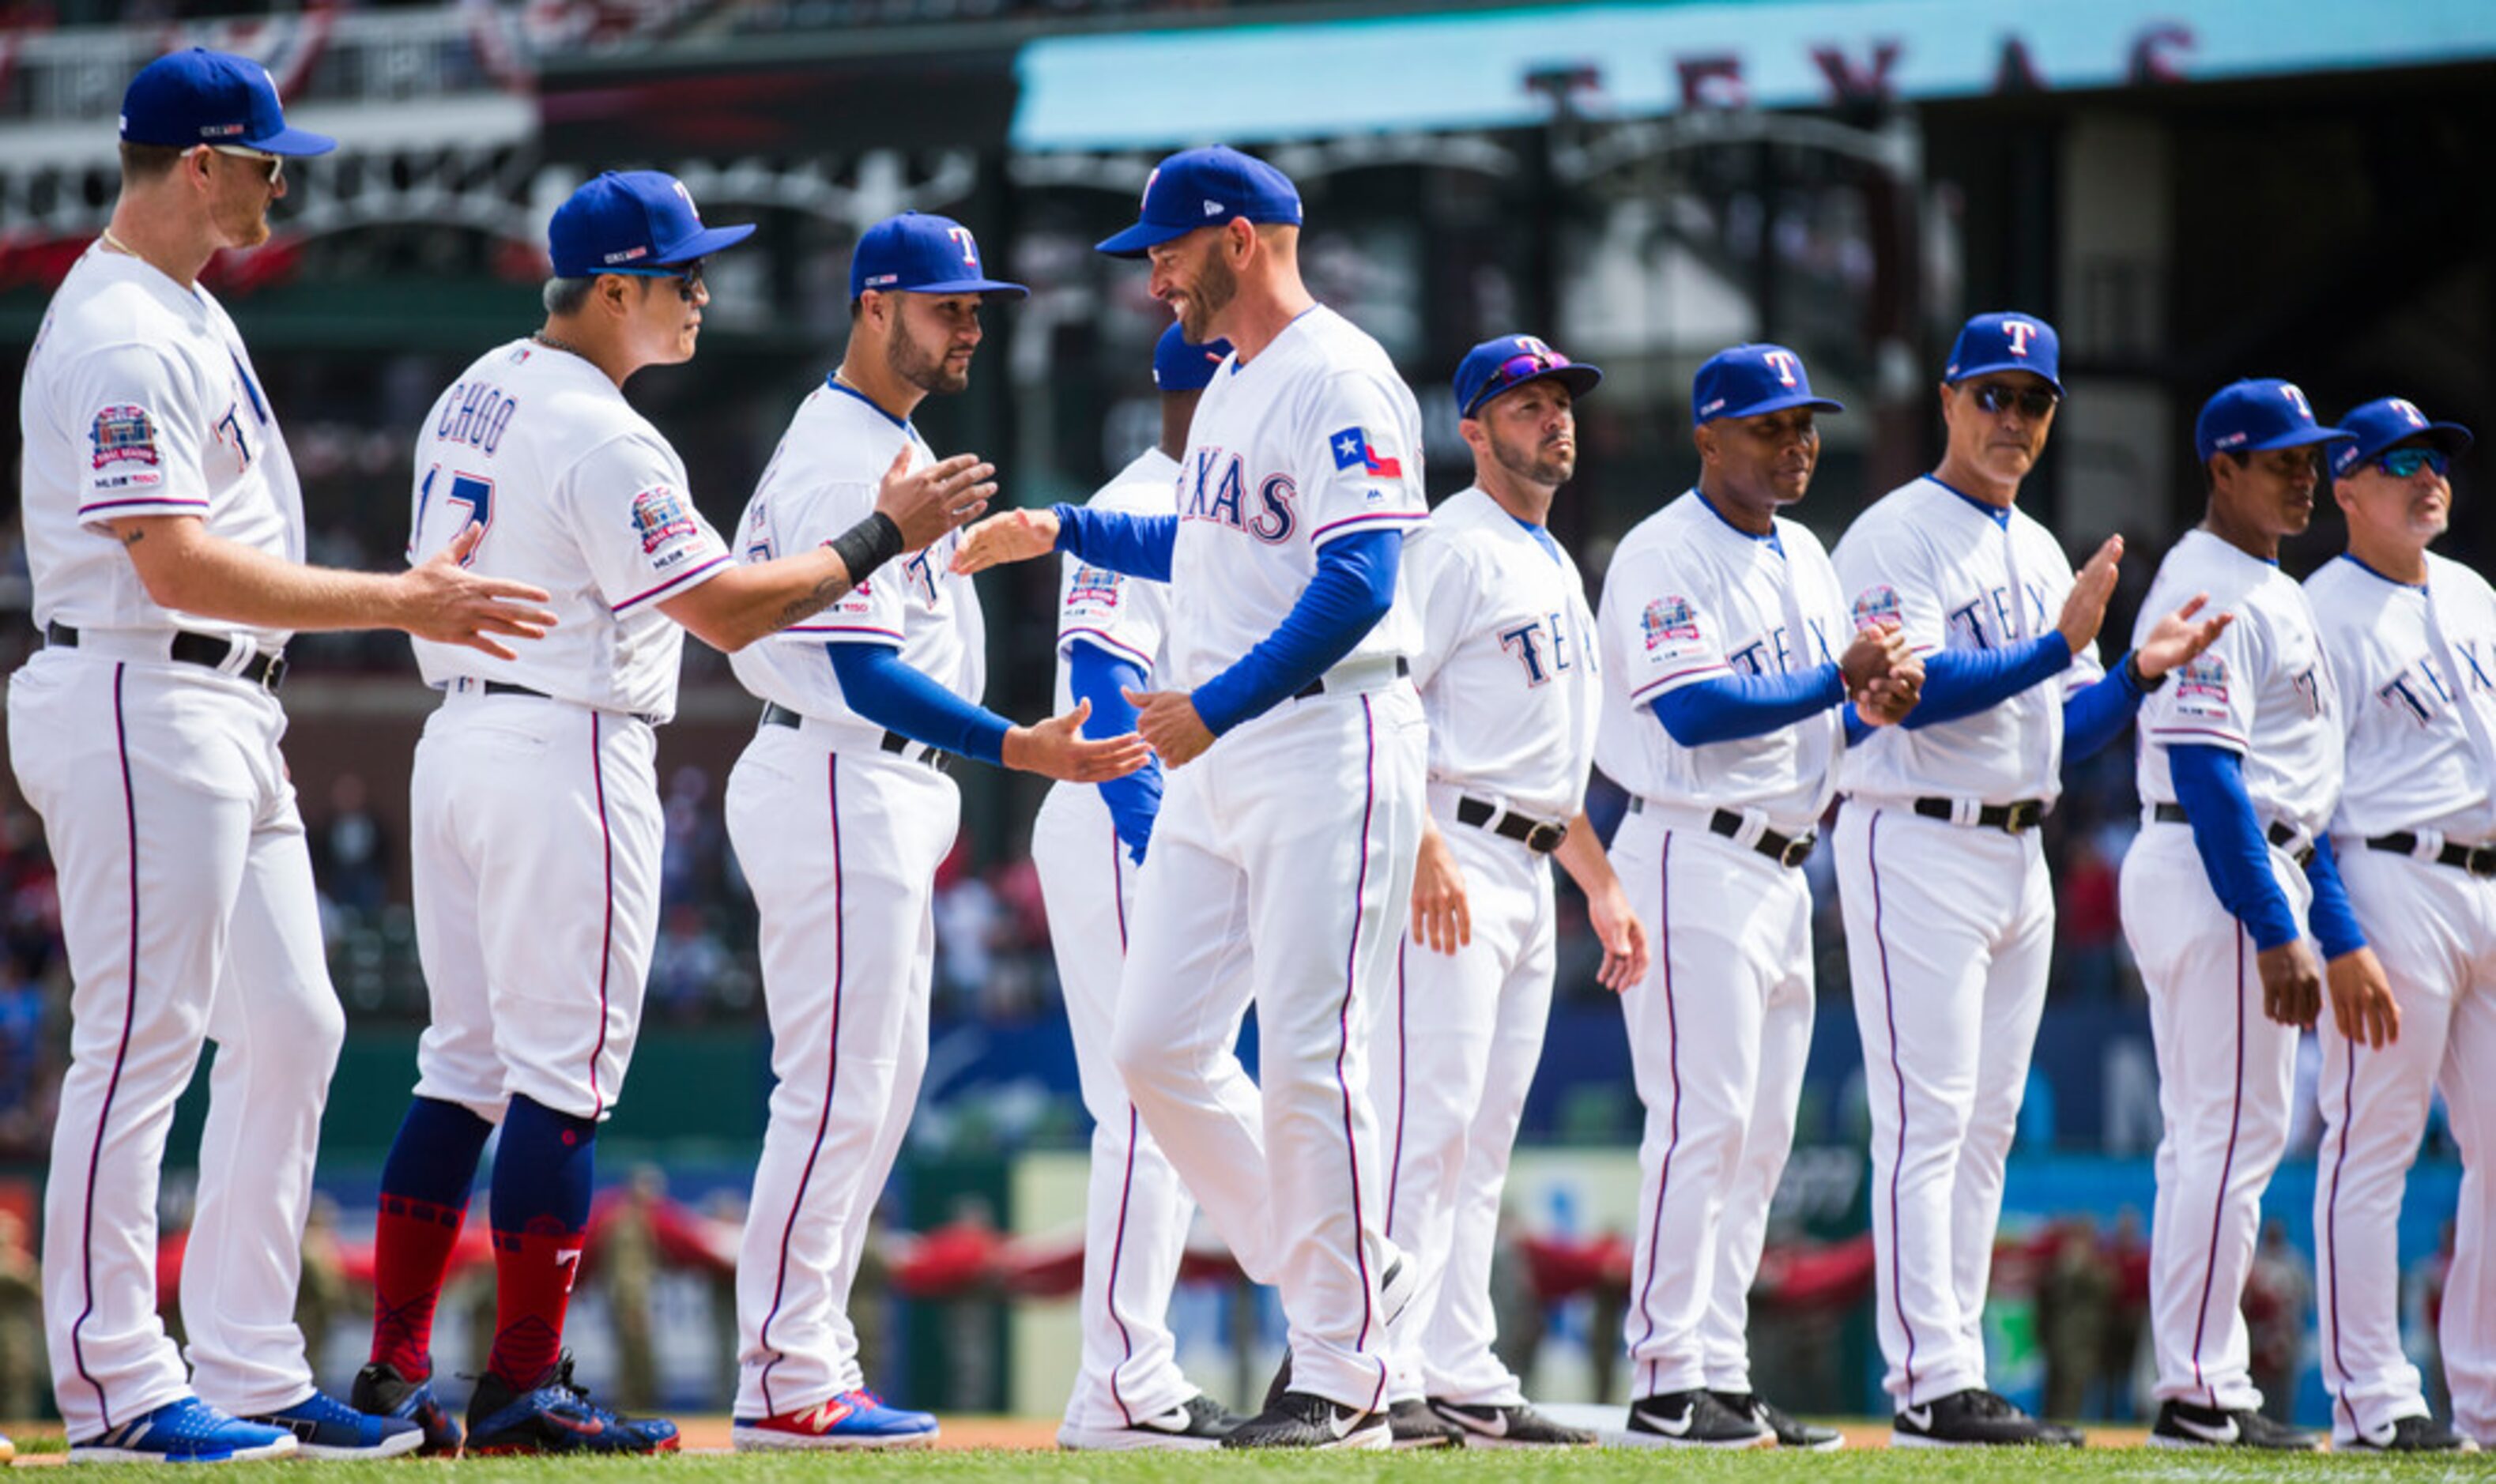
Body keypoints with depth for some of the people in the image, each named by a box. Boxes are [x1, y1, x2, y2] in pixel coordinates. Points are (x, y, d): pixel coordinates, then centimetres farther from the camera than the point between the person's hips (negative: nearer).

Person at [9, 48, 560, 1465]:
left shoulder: (190, 317, 18)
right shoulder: (118, 336, -15)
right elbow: (176, 564, -23)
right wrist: (399, 604, -22)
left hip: (230, 718, 11)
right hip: (141, 701, -11)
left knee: (290, 1027, 10)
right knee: (142, 1039, -8)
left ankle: (251, 1374, 13)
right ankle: (117, 1386, -5)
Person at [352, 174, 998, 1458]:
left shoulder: (474, 394, 12)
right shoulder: (600, 438, -17)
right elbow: (726, 612, -19)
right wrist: (883, 537, -12)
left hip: (454, 739, 9)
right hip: (567, 752, -9)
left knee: (466, 1063, 13)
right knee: (564, 1072, -5)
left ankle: (395, 1371, 11)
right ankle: (522, 1387, -4)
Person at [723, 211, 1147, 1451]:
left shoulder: (892, 448, 17)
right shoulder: (842, 459, -16)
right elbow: (863, 671, -24)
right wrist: (1017, 748, -32)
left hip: (887, 788, 11)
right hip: (837, 782, -11)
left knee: (880, 1088, 13)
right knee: (837, 1090, -10)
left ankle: (810, 1360, 17)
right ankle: (785, 1383, -9)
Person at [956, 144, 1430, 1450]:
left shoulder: (1340, 383, -13)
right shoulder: (1231, 382, 17)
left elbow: (1356, 588, -22)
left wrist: (1212, 707, -22)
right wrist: (1061, 533, 27)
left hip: (1326, 741, -10)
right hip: (1213, 755, 10)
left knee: (1307, 1058, -9)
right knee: (1157, 1043, 6)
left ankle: (1341, 1375, -3)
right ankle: (1329, 1277, 19)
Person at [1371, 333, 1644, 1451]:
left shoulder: (1556, 565, 22)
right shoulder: (1453, 547, -8)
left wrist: (1602, 885, 24)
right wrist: (1425, 847, -28)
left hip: (1531, 875, 10)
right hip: (1455, 858, -10)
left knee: (1484, 1138, 9)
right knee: (1428, 1116, -15)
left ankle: (1463, 1380, 12)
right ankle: (1382, 1374, -18)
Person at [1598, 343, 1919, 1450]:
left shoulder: (1804, 558, 17)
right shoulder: (1663, 556, -10)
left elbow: (1831, 719, 18)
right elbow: (1692, 711, -21)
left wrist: (1877, 705, -4)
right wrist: (1837, 681, -20)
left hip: (1782, 873, 9)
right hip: (1695, 859, -9)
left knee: (1760, 1131, 9)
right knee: (1703, 1118, -12)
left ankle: (1721, 1376, 12)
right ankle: (1667, 1381, -12)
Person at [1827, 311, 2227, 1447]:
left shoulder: (2041, 553, 18)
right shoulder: (1896, 538, -7)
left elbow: (2071, 733, 18)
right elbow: (1917, 692, -20)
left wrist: (2139, 671, -1)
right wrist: (2057, 648, -26)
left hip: (2018, 857, 9)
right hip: (1917, 848, -9)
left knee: (1986, 1129, 8)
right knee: (1927, 1122, -12)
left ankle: (1958, 1378, 11)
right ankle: (1929, 1387, -15)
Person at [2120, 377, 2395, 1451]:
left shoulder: (2273, 594, 20)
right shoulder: (2207, 590, -12)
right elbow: (2205, 769, -21)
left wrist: (2340, 934, 20)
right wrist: (2276, 935, -25)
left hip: (2257, 870, 11)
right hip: (2219, 878, -11)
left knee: (2209, 1139, 11)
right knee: (2236, 1131, -11)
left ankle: (2207, 1389, 14)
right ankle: (2199, 1393, -10)